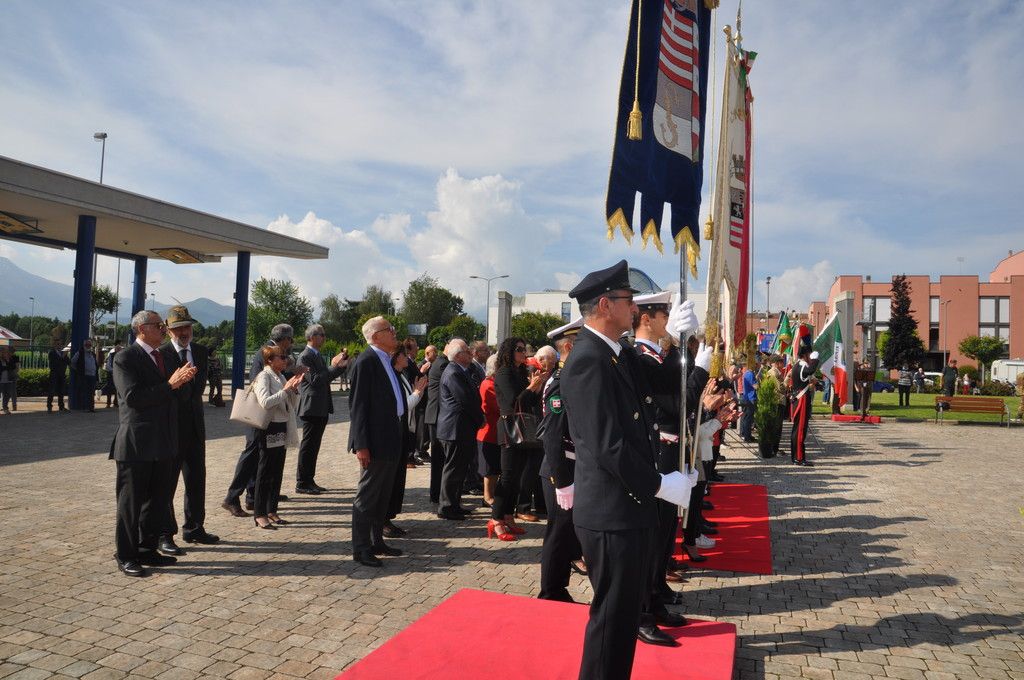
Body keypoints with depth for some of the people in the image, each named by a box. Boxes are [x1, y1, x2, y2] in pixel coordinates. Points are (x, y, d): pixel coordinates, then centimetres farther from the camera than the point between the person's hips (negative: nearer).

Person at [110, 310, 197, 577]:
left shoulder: (160, 356, 15)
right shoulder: (125, 358, -10)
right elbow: (132, 397, -21)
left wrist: (181, 380, 0)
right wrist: (169, 384, -24)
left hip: (162, 442, 8)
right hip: (137, 444, -8)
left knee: (158, 500, 15)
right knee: (131, 501, 4)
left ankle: (147, 549, 28)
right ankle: (125, 556, 16)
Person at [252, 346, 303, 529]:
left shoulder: (281, 377, 13)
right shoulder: (263, 377, -9)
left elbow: (293, 405, 14)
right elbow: (265, 402, -24)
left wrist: (295, 387, 0)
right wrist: (285, 389, -20)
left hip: (282, 428, 8)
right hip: (269, 429, -8)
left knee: (277, 472, 11)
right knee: (265, 472, -1)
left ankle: (271, 511, 21)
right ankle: (259, 514, 8)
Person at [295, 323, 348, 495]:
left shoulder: (317, 356, 17)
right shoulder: (305, 357, -13)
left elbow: (325, 377, 20)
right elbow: (314, 380, -21)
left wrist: (341, 366, 10)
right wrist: (334, 367, -19)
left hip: (321, 409, 9)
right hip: (311, 408, -9)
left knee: (313, 447, 13)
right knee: (308, 447, -3)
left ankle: (309, 481, 20)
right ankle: (302, 484, 4)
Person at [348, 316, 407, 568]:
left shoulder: (385, 361, 13)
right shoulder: (365, 362, -15)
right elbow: (358, 405, -18)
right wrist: (361, 445, -20)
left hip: (391, 439, 9)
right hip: (376, 441, -9)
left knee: (383, 495, 17)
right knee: (367, 495, 0)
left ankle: (376, 542, 29)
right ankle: (360, 549, 10)